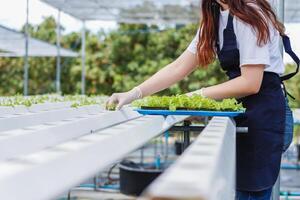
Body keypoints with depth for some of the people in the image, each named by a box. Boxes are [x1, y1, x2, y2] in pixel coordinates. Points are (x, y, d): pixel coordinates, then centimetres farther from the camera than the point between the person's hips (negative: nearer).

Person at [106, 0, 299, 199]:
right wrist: (134, 93, -1)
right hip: (242, 108, 8)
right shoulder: (215, 18, 10)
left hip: (263, 111, -8)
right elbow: (179, 68, 7)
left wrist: (200, 95, -12)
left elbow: (251, 83, -19)